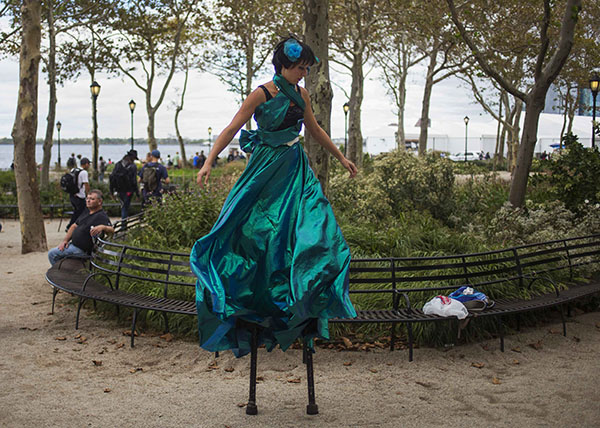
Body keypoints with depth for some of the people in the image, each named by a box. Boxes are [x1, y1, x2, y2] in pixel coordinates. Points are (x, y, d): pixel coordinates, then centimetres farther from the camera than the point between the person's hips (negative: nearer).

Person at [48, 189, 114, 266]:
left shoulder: (101, 216, -18)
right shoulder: (86, 212, 12)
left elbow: (112, 230, -31)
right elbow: (74, 226, 18)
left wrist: (103, 227, -51)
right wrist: (65, 240, 6)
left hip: (81, 249, -10)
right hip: (73, 243, 10)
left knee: (52, 254, -8)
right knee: (51, 253, 21)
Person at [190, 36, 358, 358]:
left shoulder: (300, 95, 8)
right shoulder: (261, 94, -9)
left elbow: (315, 131, 20)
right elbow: (231, 129, -11)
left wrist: (341, 158, 25)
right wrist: (209, 162, -20)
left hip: (295, 168, 5)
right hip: (266, 167, -5)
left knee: (315, 225, -6)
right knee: (250, 230, -2)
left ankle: (303, 305, 2)